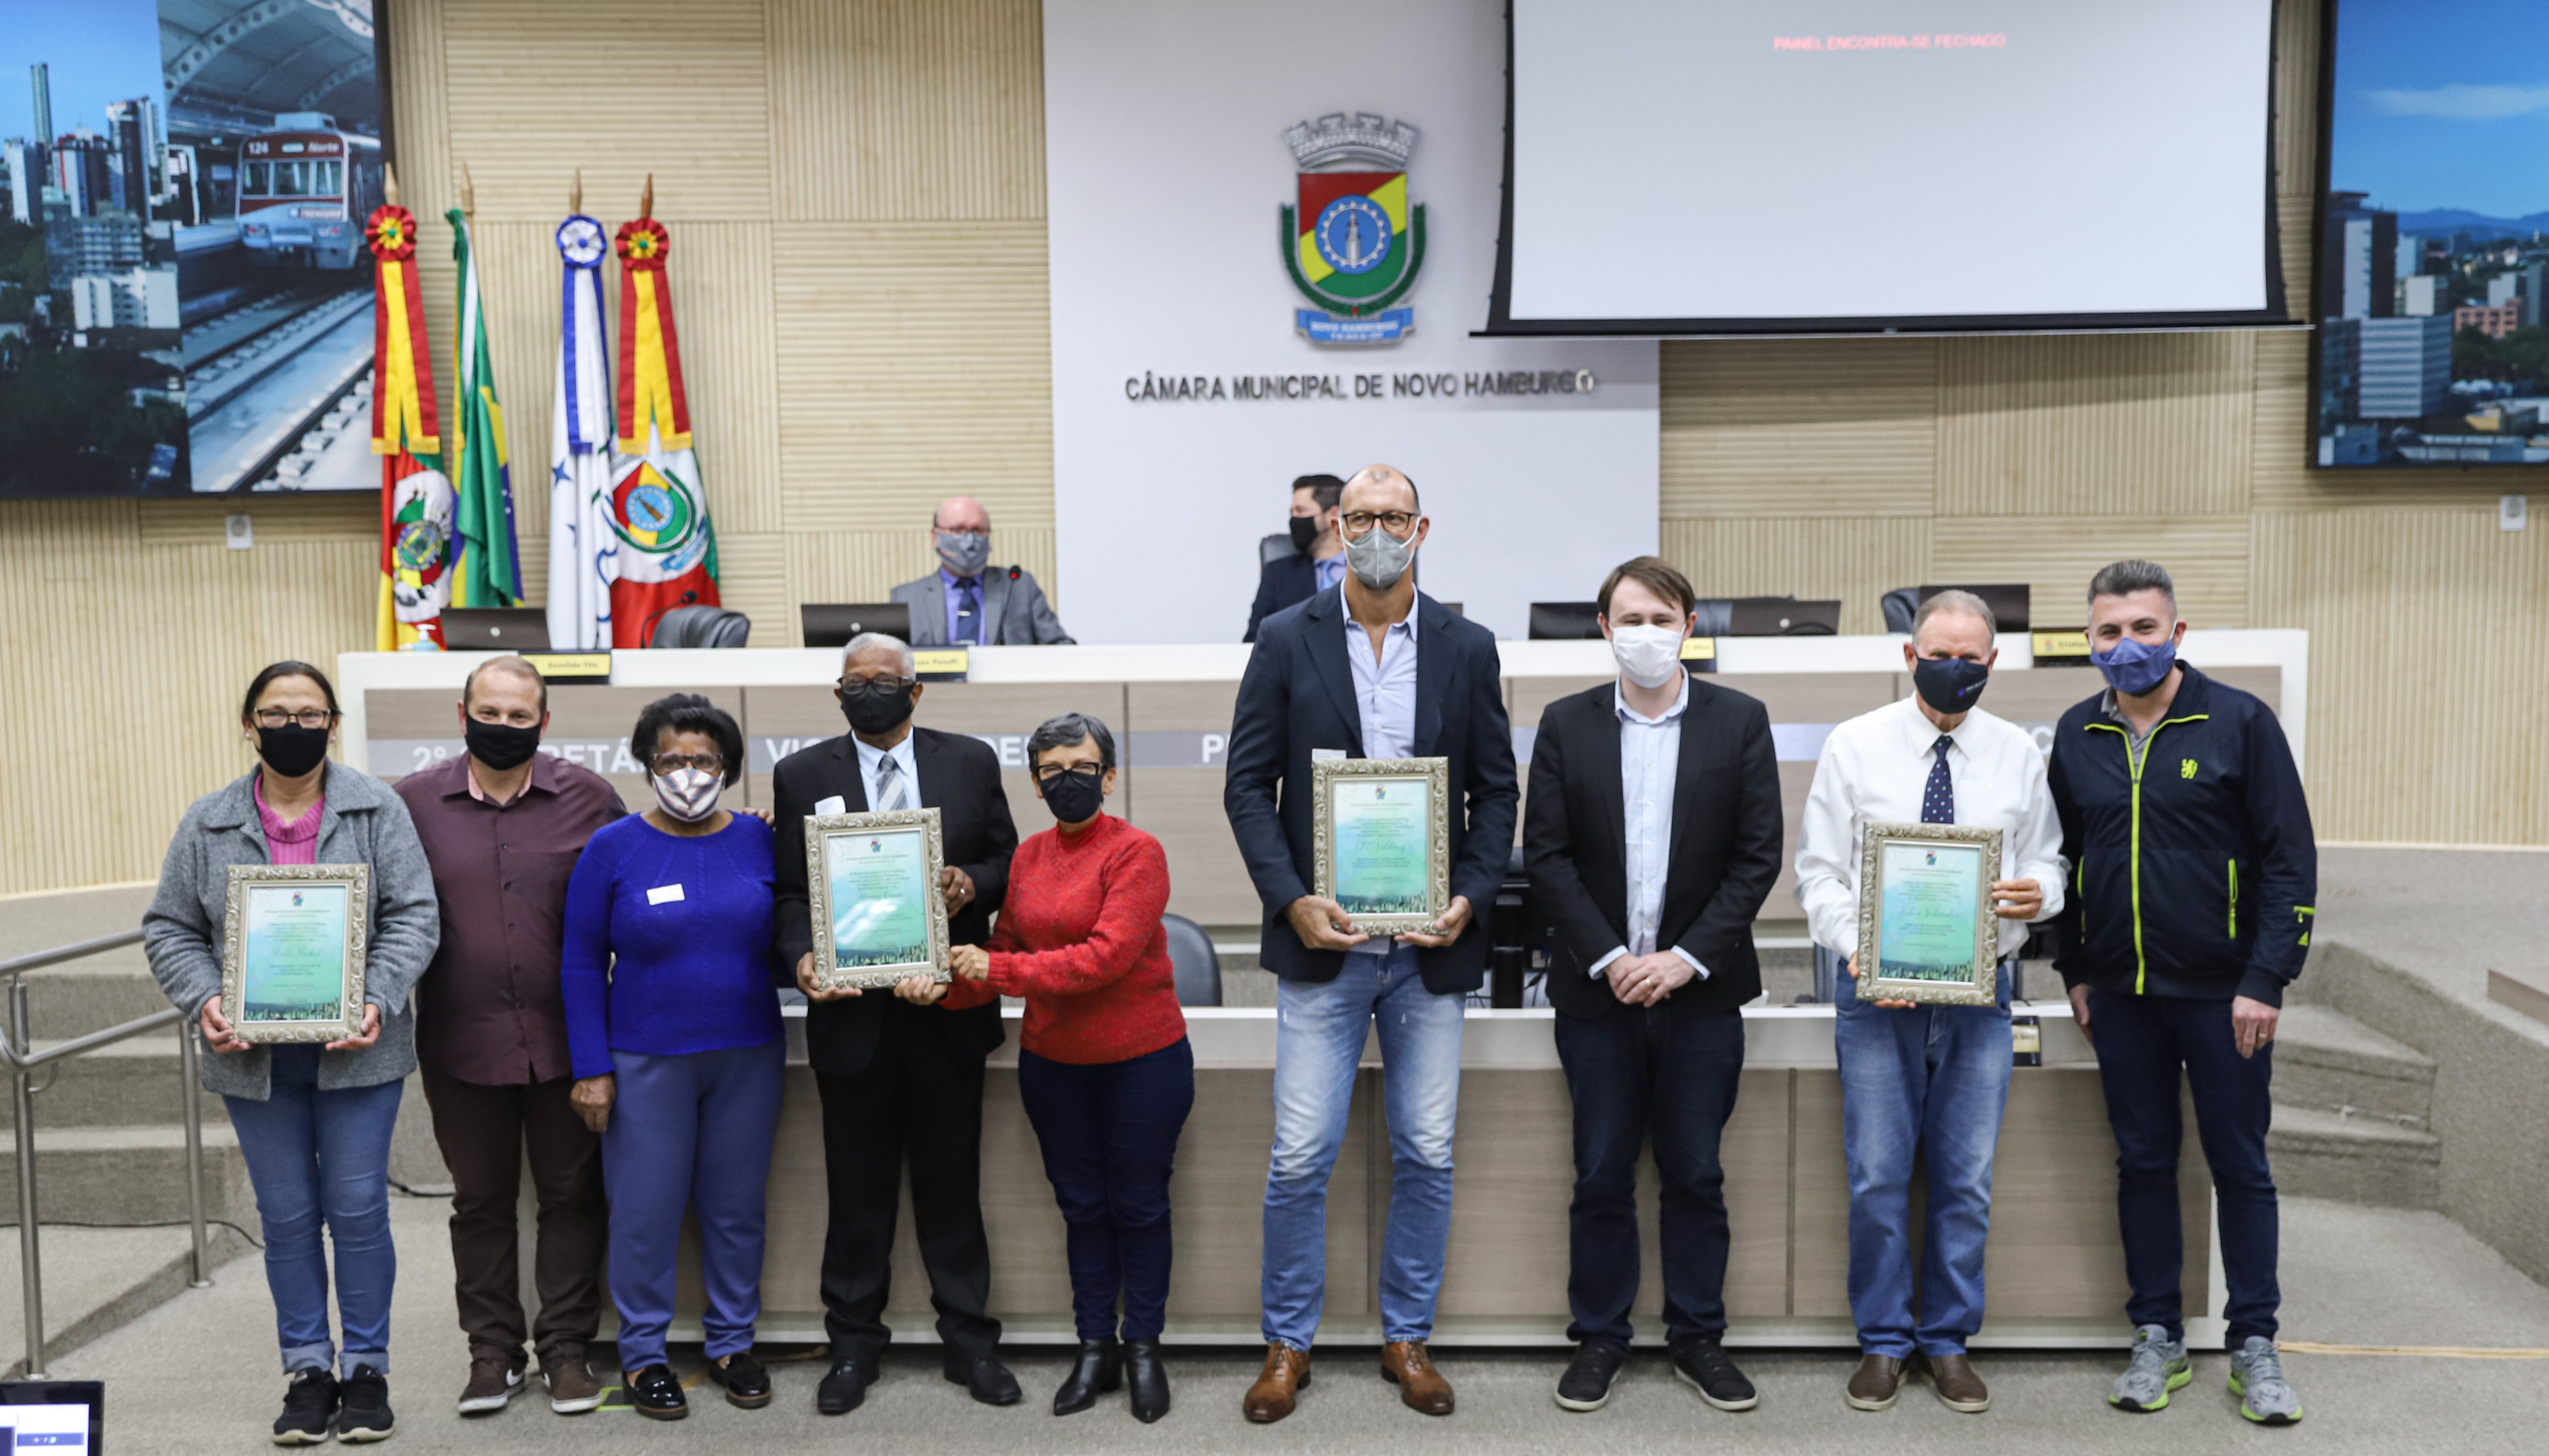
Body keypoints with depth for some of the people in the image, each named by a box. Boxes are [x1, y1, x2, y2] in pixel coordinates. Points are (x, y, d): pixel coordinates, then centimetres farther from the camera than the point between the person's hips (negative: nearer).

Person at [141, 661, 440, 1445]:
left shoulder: (376, 808, -1)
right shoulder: (209, 822, 5)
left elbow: (413, 915, -4)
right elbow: (170, 929, 7)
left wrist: (378, 1000, -17)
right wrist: (204, 1002, -10)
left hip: (355, 1049, -2)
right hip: (254, 1055, 2)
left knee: (359, 1210, 3)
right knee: (287, 1217, 9)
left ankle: (366, 1368, 17)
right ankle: (308, 1370, 22)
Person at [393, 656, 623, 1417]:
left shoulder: (589, 797, 0)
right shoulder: (414, 802, 1)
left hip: (565, 1040, 0)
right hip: (461, 1042, 1)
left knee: (571, 1195, 8)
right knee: (481, 1200, 12)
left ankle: (566, 1348, 20)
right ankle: (493, 1349, 24)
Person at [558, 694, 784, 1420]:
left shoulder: (758, 840, 1)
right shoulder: (613, 848, -4)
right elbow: (581, 963, -2)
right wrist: (591, 1068, -6)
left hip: (748, 1057, 2)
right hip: (646, 1060, -2)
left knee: (737, 1205, 11)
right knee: (646, 1209, 4)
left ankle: (733, 1343, 27)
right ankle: (642, 1353, 20)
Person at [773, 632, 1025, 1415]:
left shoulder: (970, 761, 6)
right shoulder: (803, 776, 4)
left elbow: (1008, 859, 9)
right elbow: (788, 889, 2)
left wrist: (970, 883, -13)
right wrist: (801, 956, -16)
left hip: (947, 1007, 0)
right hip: (851, 1009, 0)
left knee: (951, 1179, 9)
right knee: (858, 1186, 8)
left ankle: (969, 1341, 21)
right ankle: (853, 1343, 23)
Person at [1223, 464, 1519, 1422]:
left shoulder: (1467, 647, 5)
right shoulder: (1286, 641, 1)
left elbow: (1495, 789, 7)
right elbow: (1248, 785, 0)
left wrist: (1473, 897, -7)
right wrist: (1291, 900, -12)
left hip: (1431, 947, 2)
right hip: (1322, 942, -1)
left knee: (1427, 1158, 8)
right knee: (1300, 1158, 1)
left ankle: (1407, 1337, 25)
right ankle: (1288, 1343, 18)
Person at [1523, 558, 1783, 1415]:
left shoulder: (1740, 722, 1)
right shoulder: (1566, 726, 2)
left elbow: (1758, 854, -3)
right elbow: (1546, 855, -1)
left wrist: (1689, 956, -11)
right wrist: (1607, 958, -11)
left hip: (1700, 988, 0)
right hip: (1598, 989, 0)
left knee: (1696, 1175, 8)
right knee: (1601, 1176, 7)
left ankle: (1698, 1338, 22)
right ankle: (1598, 1338, 20)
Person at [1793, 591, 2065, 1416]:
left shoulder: (2019, 754, 6)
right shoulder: (1854, 746, 0)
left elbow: (2045, 859, 13)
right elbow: (1819, 873, 0)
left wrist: (2039, 892, -11)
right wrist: (1858, 949, -15)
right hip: (1876, 992, -2)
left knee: (1966, 1182, 7)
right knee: (1877, 1180, 2)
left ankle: (1948, 1341, 22)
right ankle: (1883, 1341, 18)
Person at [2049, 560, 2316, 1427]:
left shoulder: (2239, 722, -6)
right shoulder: (2078, 737, 6)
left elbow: (2290, 859, -7)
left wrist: (2265, 979, -12)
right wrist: (2074, 972, 10)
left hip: (2222, 994, -3)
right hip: (2121, 996, 3)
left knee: (2241, 1167, 6)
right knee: (2143, 1165, 10)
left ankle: (2254, 1346, 19)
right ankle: (2158, 1339, 21)